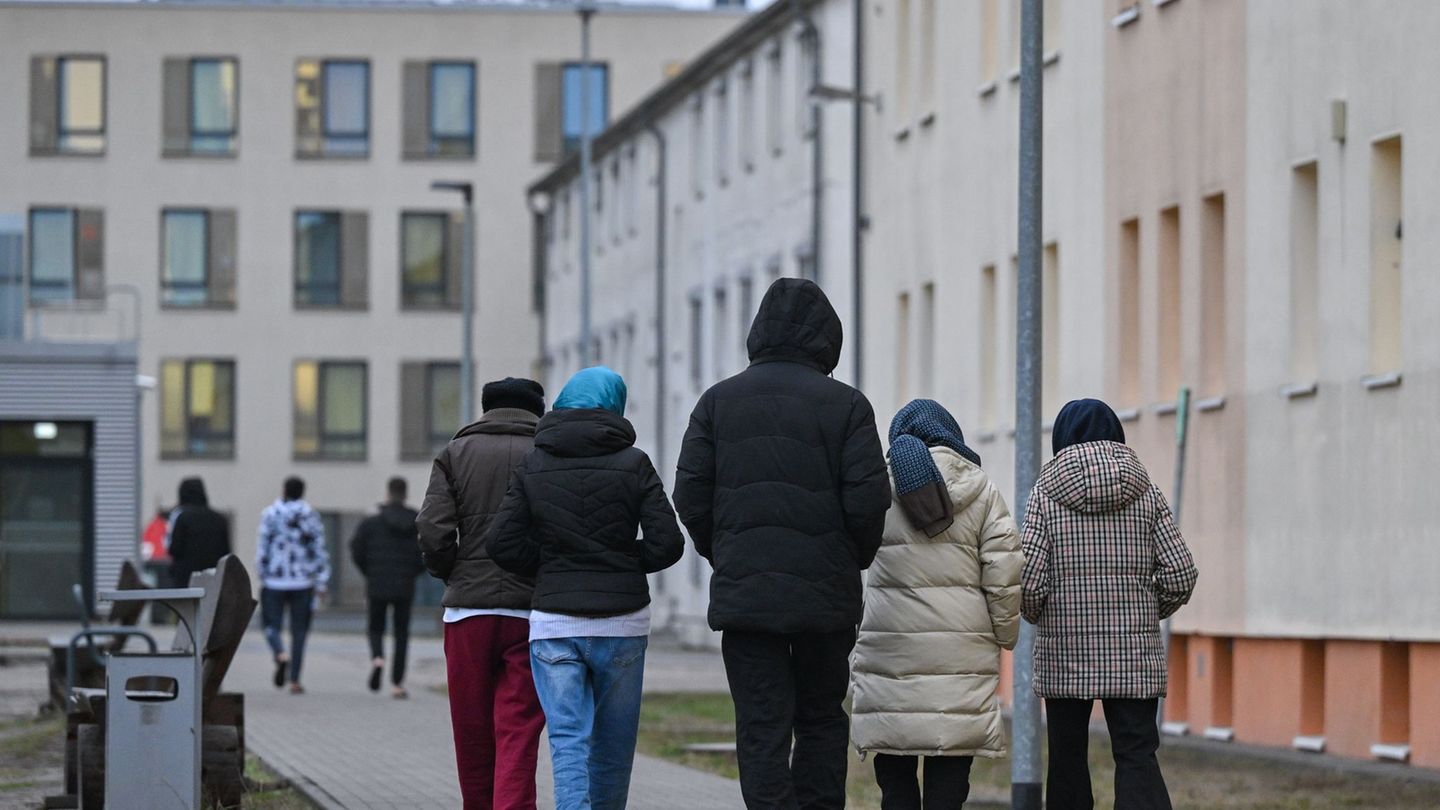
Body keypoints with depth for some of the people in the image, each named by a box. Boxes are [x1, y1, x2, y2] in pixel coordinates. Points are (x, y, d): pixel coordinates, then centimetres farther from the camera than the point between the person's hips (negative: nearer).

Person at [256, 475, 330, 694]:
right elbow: (320, 550, 0)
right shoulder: (311, 516, 1)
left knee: (272, 624, 9)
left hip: (274, 580, -1)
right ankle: (295, 680, 4)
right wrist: (321, 582, 4)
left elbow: (262, 548, -5)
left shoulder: (270, 514, -5)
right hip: (302, 582, 1)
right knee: (299, 631, 7)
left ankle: (280, 654, -22)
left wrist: (262, 576, 7)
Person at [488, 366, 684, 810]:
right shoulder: (633, 464, -1)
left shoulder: (533, 466, 2)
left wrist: (552, 565, 12)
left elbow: (504, 544, -2)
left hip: (553, 623, 0)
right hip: (622, 622, 0)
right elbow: (667, 543, -6)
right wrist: (622, 562, 11)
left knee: (568, 742, -5)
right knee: (613, 743, 13)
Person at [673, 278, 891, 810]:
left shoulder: (719, 402, 4)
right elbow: (868, 501, -7)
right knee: (822, 719, 13)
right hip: (825, 595, -1)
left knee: (762, 727, 0)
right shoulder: (845, 406, -2)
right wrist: (854, 561, 10)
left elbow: (690, 496, 0)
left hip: (744, 592, 1)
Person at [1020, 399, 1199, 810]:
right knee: (1137, 753, -2)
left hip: (1064, 653, -1)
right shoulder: (1145, 492, 3)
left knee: (1067, 758, 8)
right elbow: (1180, 575, -2)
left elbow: (1029, 578, -10)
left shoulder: (1046, 493, -3)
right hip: (1135, 653, 1)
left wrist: (1037, 616, 11)